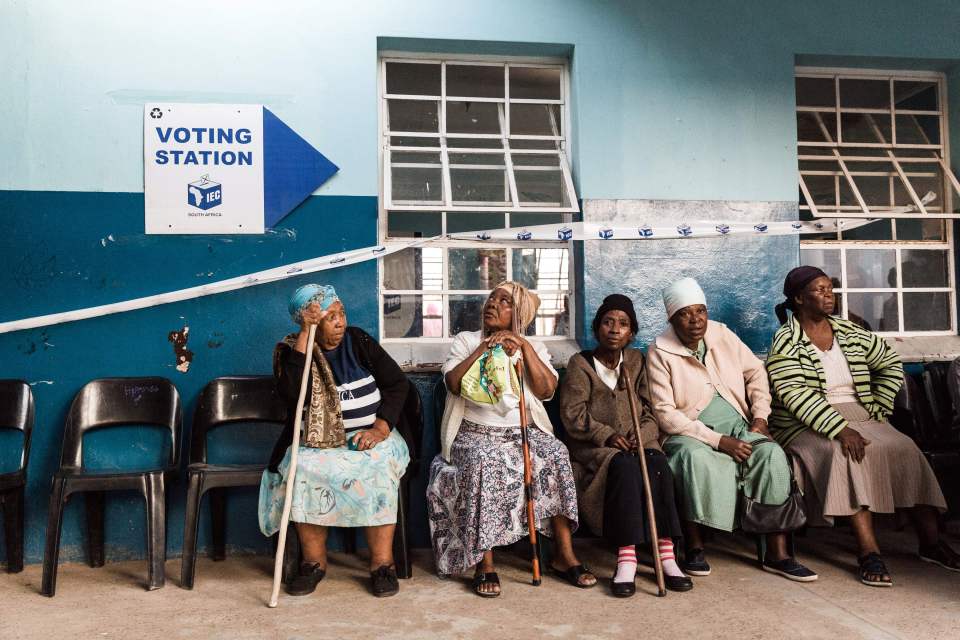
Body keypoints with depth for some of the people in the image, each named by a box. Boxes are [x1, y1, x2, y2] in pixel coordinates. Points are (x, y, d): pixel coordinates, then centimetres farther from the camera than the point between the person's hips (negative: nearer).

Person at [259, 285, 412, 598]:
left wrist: (380, 427, -13)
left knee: (377, 468, -31)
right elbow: (292, 393, -22)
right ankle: (314, 561, -14)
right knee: (303, 469, -31)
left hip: (369, 435, 0)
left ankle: (382, 563, -21)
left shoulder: (358, 341, 3)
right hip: (317, 442, 0)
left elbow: (398, 383, 2)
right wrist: (304, 336, -21)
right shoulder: (290, 350, -1)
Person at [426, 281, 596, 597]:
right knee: (484, 463, -35)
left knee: (557, 455, -27)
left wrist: (524, 347, -9)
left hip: (523, 432, 2)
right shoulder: (466, 341, 9)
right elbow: (454, 384, -9)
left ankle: (564, 554, -19)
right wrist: (486, 347, -14)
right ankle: (484, 562, -27)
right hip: (476, 434, -2)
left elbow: (547, 390, -4)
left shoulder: (533, 347, 13)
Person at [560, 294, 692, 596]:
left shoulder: (636, 360, 15)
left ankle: (665, 553, -31)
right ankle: (626, 557, -36)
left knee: (657, 464, -30)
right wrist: (607, 435, -18)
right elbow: (572, 414, -5)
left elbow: (652, 409, 9)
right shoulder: (580, 364, 4)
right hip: (594, 447, -3)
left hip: (638, 442, 3)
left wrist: (642, 435, -12)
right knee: (625, 466, -35)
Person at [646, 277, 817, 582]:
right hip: (691, 433, -4)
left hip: (738, 425, 4)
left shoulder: (722, 335, 6)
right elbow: (665, 413, -13)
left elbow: (755, 372, 16)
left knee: (773, 454, -25)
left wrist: (760, 416, 1)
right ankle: (694, 548, -20)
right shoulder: (660, 352, -8)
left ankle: (777, 553, -16)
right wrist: (717, 440, -19)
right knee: (697, 458, -37)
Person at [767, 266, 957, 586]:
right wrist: (840, 429, -29)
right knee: (846, 454, -34)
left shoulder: (850, 333, 12)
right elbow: (795, 394, -20)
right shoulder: (786, 342, -7)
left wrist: (878, 409, 9)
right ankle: (869, 551, -35)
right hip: (807, 426, -5)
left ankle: (930, 541, -9)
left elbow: (891, 364, 22)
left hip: (860, 418, 6)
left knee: (905, 449, -18)